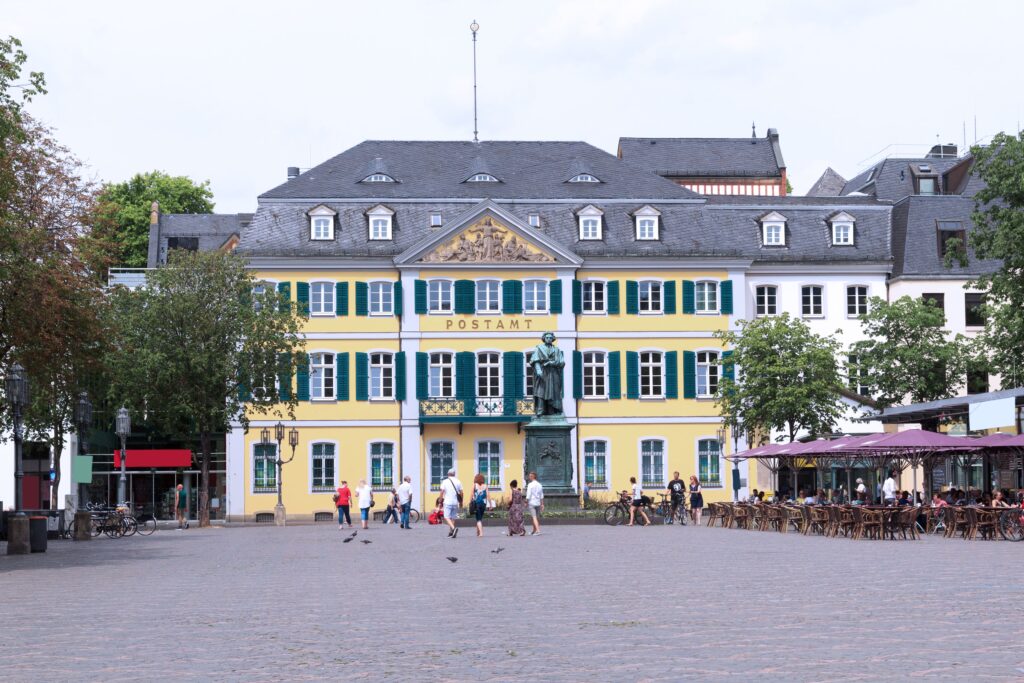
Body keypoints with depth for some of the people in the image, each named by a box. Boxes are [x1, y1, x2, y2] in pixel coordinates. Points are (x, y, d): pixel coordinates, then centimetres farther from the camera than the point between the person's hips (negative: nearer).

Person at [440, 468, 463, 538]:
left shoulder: (445, 481, -2)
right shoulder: (458, 482, 5)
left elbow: (442, 492, -5)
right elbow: (461, 493, 5)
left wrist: (441, 502, 2)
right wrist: (461, 502, 15)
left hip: (447, 502, -3)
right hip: (455, 502, 3)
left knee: (447, 517, -5)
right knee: (453, 518, 12)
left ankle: (453, 528, -28)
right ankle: (451, 532, 12)